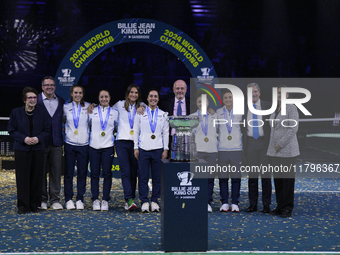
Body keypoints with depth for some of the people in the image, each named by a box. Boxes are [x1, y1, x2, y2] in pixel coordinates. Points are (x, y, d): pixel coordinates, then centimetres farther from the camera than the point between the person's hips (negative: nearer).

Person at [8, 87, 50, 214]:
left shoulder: (42, 113, 6)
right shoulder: (16, 112, 3)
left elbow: (47, 130, 7)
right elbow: (12, 130, 2)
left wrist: (38, 138, -11)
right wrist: (24, 138, -13)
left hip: (38, 149, 1)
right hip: (21, 149, -1)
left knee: (37, 177, 3)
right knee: (22, 177, -2)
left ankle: (34, 204, 13)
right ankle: (23, 206, 6)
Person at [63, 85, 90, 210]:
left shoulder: (88, 107, 5)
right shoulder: (66, 107, 6)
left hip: (84, 144, 0)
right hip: (69, 143, 0)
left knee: (82, 173, 2)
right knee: (68, 172, 1)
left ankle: (80, 200, 11)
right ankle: (68, 199, 9)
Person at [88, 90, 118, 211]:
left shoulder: (115, 113, 10)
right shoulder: (92, 111, 9)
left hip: (108, 146, 0)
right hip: (94, 146, 0)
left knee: (107, 173, -2)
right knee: (94, 174, 0)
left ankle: (105, 200, 5)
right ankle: (95, 200, 5)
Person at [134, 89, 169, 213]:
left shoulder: (163, 115, 11)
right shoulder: (141, 113, 8)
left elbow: (166, 133, 11)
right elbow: (136, 131, 8)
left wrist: (165, 149, 2)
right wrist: (136, 148, 1)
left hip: (158, 149, 1)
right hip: (143, 149, -1)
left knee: (157, 177, 1)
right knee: (143, 177, -3)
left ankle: (155, 201, 9)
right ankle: (144, 202, 4)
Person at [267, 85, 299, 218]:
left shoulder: (291, 108, -9)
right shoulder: (275, 110, 14)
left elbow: (293, 128, -17)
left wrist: (280, 144, -18)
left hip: (287, 149, -7)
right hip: (275, 150, 7)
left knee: (288, 178, -3)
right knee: (277, 178, 8)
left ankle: (288, 208, 3)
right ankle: (280, 206, 15)